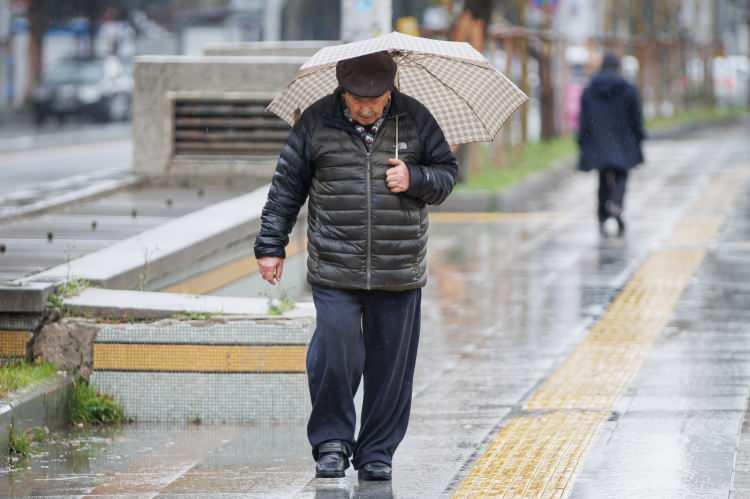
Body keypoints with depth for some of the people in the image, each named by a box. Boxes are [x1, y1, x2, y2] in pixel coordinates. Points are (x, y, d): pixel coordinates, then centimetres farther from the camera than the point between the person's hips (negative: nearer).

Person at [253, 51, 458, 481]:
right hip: (334, 272, -1)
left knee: (390, 365, 4)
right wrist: (271, 246, 7)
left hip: (399, 272, 1)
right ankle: (332, 443, 8)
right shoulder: (317, 122, 2)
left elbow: (447, 174, 12)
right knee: (335, 355, -9)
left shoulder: (414, 119, 4)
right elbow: (286, 188, 8)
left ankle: (377, 453, 15)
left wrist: (414, 179, -9)